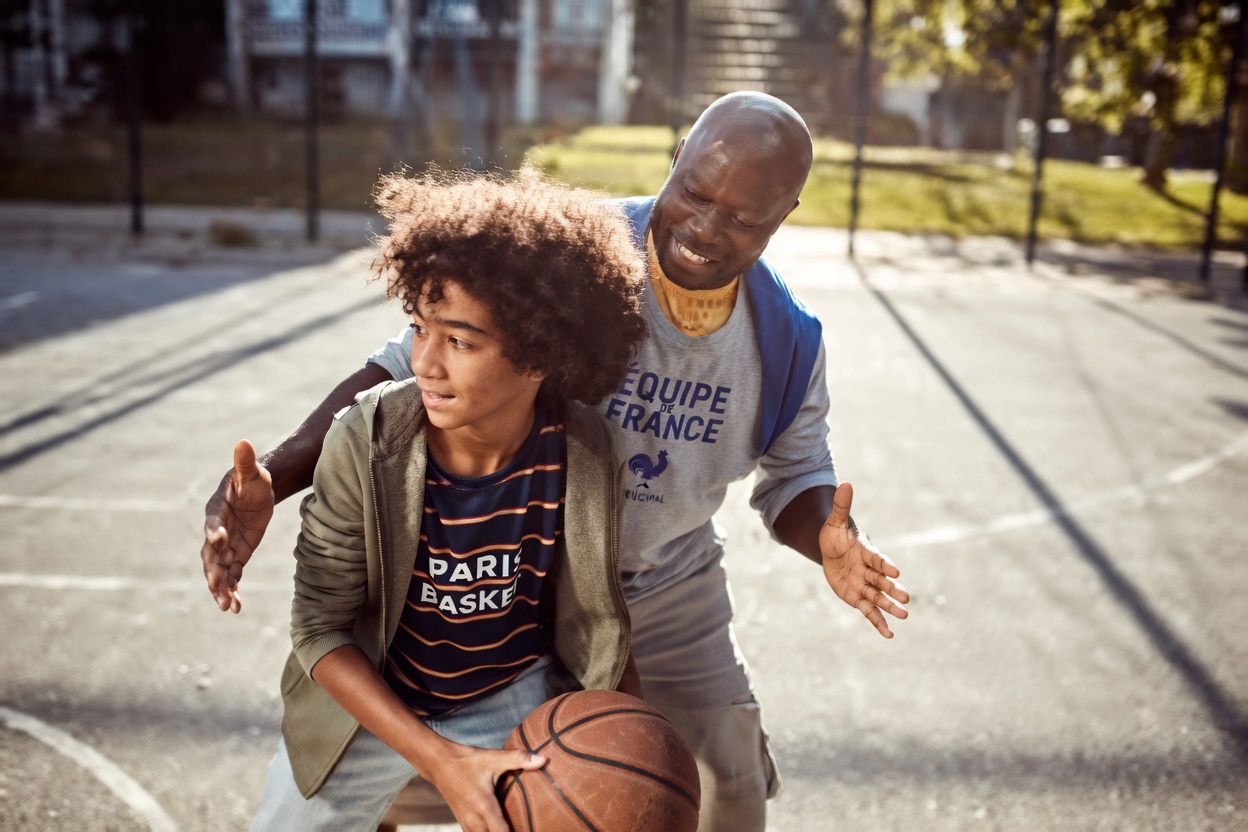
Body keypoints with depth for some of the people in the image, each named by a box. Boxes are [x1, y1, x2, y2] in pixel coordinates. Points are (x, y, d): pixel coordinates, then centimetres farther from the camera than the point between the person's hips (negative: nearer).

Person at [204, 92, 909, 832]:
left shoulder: (787, 338, -12)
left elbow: (796, 477, 2)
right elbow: (406, 369, -25)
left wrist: (828, 541, -23)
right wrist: (274, 478, -39)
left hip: (671, 596, 4)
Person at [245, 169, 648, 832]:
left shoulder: (588, 458, -22)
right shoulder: (365, 444, -26)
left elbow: (598, 614, -3)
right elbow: (320, 628, -18)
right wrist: (438, 759, -26)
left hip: (520, 699, 1)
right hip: (374, 705, 0)